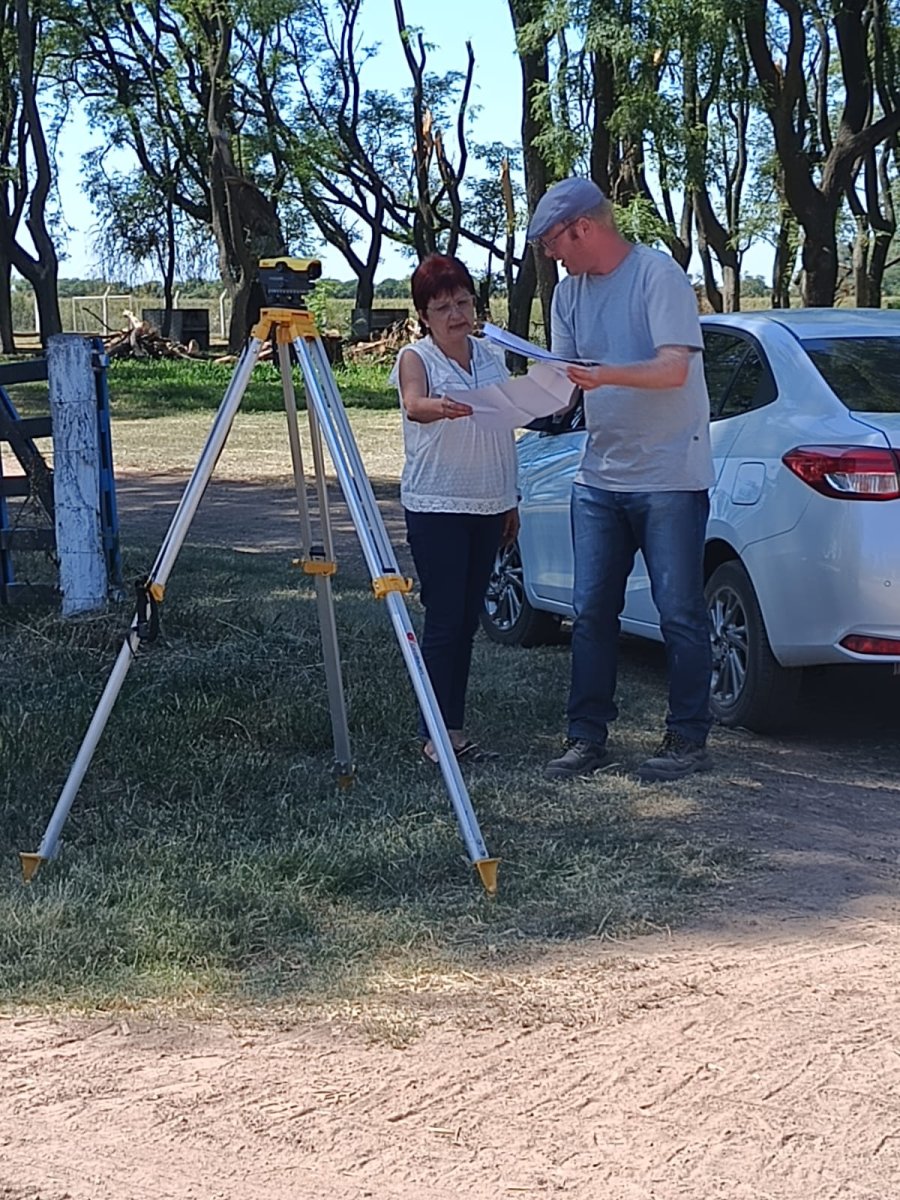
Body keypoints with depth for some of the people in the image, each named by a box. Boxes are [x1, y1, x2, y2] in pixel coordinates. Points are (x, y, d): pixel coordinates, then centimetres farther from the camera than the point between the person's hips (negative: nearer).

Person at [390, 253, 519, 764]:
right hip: (435, 505, -6)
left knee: (468, 618, 8)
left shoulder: (491, 355, 12)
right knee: (444, 619, -7)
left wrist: (512, 500, 18)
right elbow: (414, 405, -28)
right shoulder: (416, 357, -5)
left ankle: (455, 726, 14)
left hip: (488, 505, 6)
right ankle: (437, 733, -3)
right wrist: (441, 407, -51)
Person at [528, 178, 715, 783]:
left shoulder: (658, 274, -11)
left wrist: (605, 375, -36)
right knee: (591, 613, 6)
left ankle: (688, 740, 9)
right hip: (600, 477, 7)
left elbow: (674, 368, -21)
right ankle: (588, 737, 13)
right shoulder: (570, 292, 11)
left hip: (669, 477, -7)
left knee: (680, 615, 0)